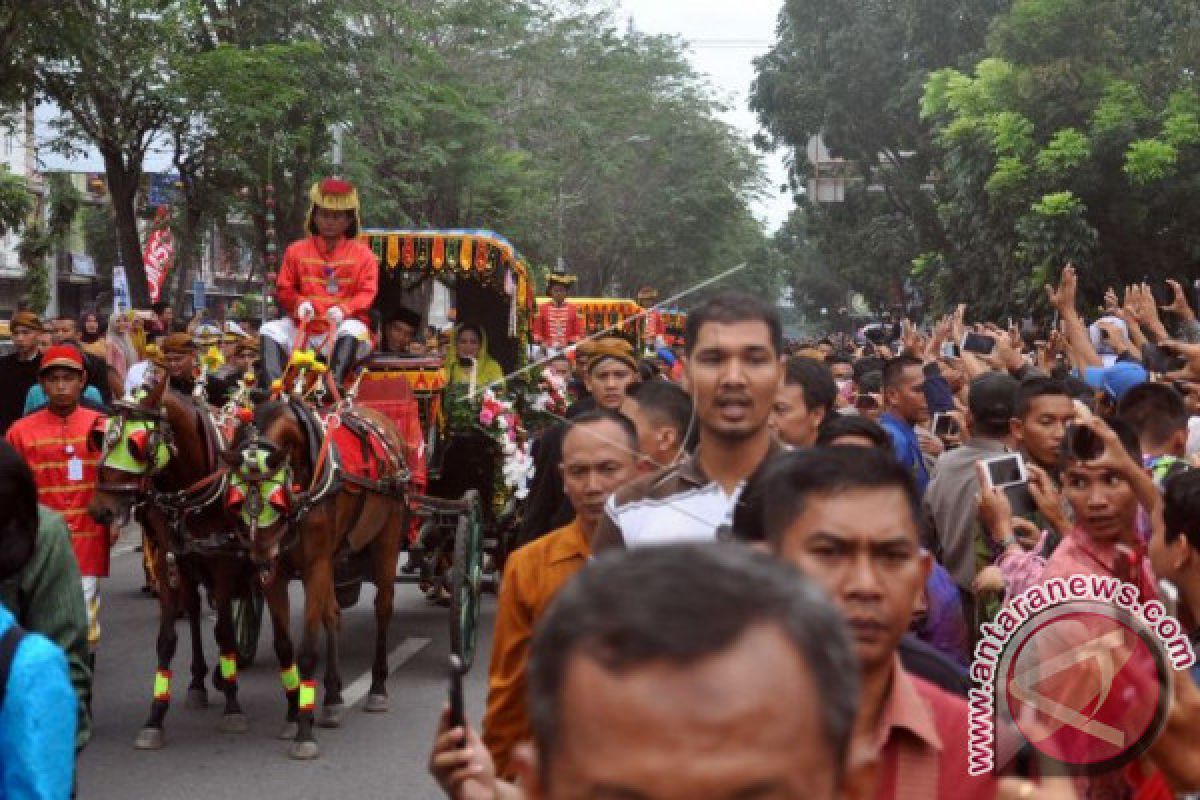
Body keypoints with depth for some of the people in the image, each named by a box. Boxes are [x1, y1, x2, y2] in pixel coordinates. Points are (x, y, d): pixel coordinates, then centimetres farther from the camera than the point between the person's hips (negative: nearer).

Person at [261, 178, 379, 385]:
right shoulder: (296, 251, 12)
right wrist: (300, 303, -14)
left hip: (342, 324, -3)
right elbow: (284, 289, 10)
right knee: (270, 331, -21)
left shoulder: (362, 254, 6)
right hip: (304, 327, 3)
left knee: (352, 330, -37)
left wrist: (343, 309, -24)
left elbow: (367, 293, -4)